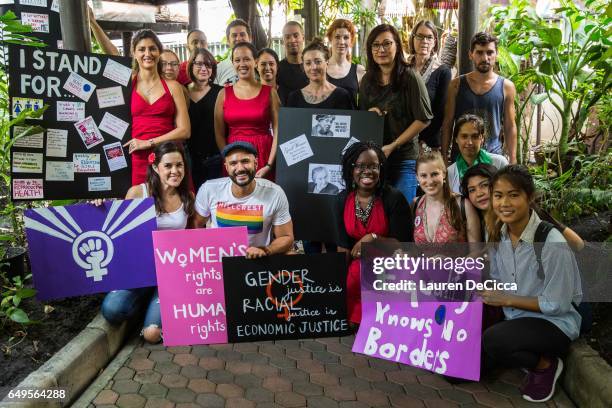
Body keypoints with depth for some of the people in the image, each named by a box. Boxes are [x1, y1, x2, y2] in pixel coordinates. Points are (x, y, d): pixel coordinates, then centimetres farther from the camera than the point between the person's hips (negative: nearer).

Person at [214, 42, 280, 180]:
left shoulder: (270, 92, 2)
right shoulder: (224, 94, 6)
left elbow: (277, 132, -3)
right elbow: (219, 134, 5)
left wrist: (269, 165, -11)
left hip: (264, 156, -1)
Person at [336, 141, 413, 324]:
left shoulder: (394, 198, -16)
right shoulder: (343, 199, -3)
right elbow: (343, 246, 1)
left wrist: (373, 238, -24)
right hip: (356, 275, 4)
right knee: (355, 324, 4)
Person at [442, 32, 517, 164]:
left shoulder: (506, 87, 2)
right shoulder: (456, 85, 2)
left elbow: (510, 127, 6)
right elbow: (447, 124, 3)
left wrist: (513, 162, 2)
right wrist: (444, 158, -1)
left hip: (493, 156, 0)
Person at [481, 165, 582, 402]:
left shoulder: (552, 242, -24)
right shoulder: (497, 235, -4)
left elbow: (556, 304, -19)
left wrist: (507, 300, -17)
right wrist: (486, 296, -12)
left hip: (554, 323, -6)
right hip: (513, 319, 6)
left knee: (493, 340, -34)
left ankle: (546, 365, -3)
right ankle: (525, 356, 18)